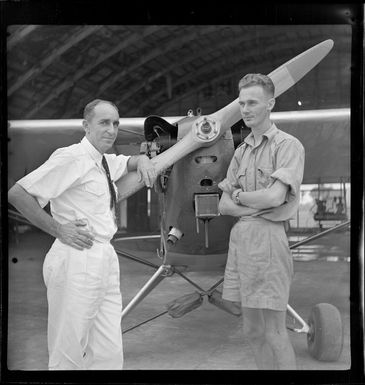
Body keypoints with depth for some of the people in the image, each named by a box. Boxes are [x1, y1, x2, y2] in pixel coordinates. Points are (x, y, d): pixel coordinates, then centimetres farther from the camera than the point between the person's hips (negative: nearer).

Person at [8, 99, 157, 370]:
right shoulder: (71, 158, -11)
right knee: (69, 356, 1)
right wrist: (58, 229, -15)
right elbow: (17, 194, -14)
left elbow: (132, 161, 36)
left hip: (106, 258, 8)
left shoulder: (106, 162, 14)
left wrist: (143, 161, 12)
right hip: (77, 261, -8)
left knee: (109, 354, 9)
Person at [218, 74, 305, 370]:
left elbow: (274, 197, -17)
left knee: (274, 332, -2)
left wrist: (238, 195, 0)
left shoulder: (288, 145, -4)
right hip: (239, 237, 7)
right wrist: (255, 206, -6)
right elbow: (224, 206, 12)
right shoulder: (241, 152, 16)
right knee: (252, 330, 13)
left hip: (268, 237, -7)